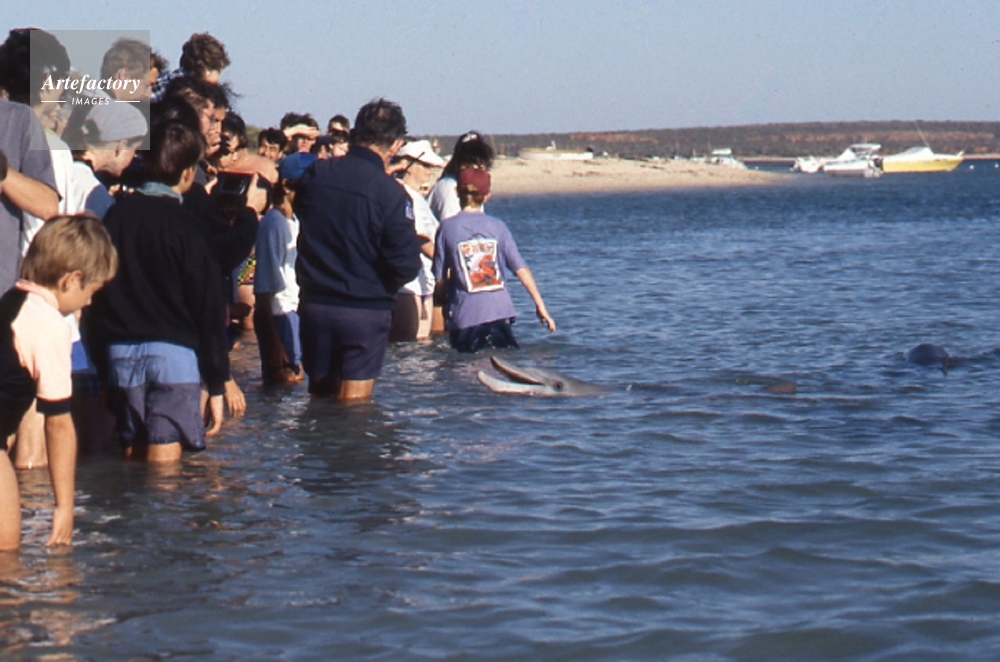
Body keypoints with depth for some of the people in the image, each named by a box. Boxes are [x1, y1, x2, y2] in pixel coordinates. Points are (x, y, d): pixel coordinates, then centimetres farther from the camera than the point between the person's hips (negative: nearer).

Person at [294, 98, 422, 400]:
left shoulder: (314, 173, -2)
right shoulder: (391, 193, -17)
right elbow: (406, 266, -17)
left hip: (313, 305, 4)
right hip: (365, 310, -4)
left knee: (320, 394, 19)